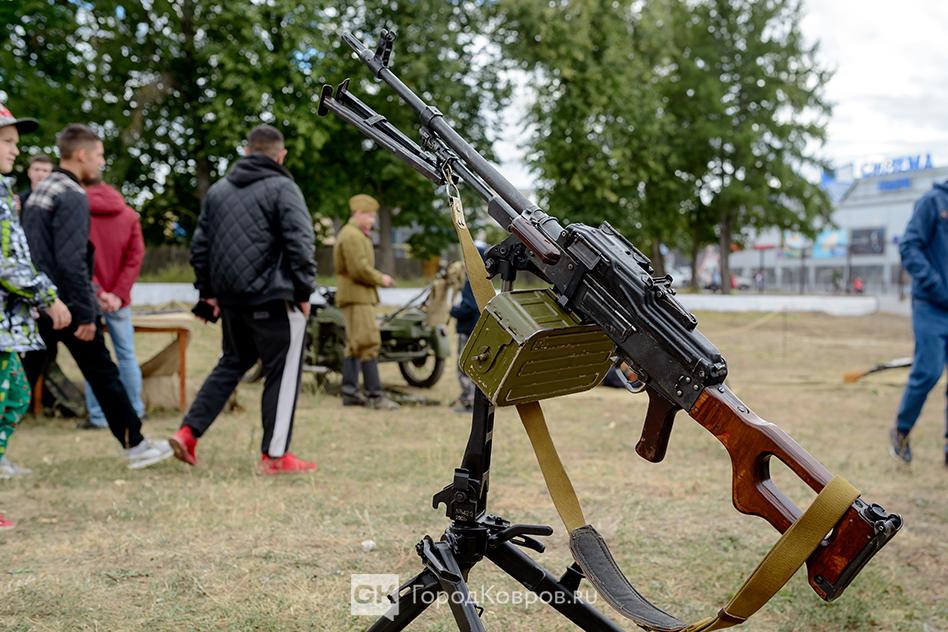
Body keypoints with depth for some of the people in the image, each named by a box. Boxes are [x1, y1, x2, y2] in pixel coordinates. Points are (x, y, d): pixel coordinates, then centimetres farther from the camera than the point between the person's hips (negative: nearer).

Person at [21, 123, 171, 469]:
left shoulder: (39, 191, 15)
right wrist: (85, 315, -18)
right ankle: (135, 446, 11)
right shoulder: (72, 196, -13)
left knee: (23, 379, 9)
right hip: (66, 306, -8)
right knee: (103, 376, 2)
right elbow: (72, 260, -21)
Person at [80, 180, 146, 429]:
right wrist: (119, 294, -8)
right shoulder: (129, 215, 6)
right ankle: (134, 410, 16)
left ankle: (97, 416, 4)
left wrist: (98, 292, -14)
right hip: (118, 298, 3)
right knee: (127, 355, 12)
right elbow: (136, 257, -2)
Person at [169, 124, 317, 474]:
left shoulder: (218, 189, 14)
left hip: (231, 299, 7)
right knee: (282, 374, 3)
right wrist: (304, 292, -7)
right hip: (274, 300, -7)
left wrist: (207, 291, 20)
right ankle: (275, 455, 6)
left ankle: (189, 432, 13)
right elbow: (300, 244, -14)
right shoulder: (283, 188, -6)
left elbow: (200, 245, 15)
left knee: (231, 364, 22)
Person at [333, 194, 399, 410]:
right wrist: (381, 279, -9)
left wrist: (378, 278, 8)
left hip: (356, 296, 11)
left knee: (354, 344, 11)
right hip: (357, 296, -11)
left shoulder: (354, 235, 22)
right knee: (368, 343, -13)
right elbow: (359, 269, -21)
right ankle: (375, 394, -15)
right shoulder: (352, 236, -13)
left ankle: (349, 392, 13)